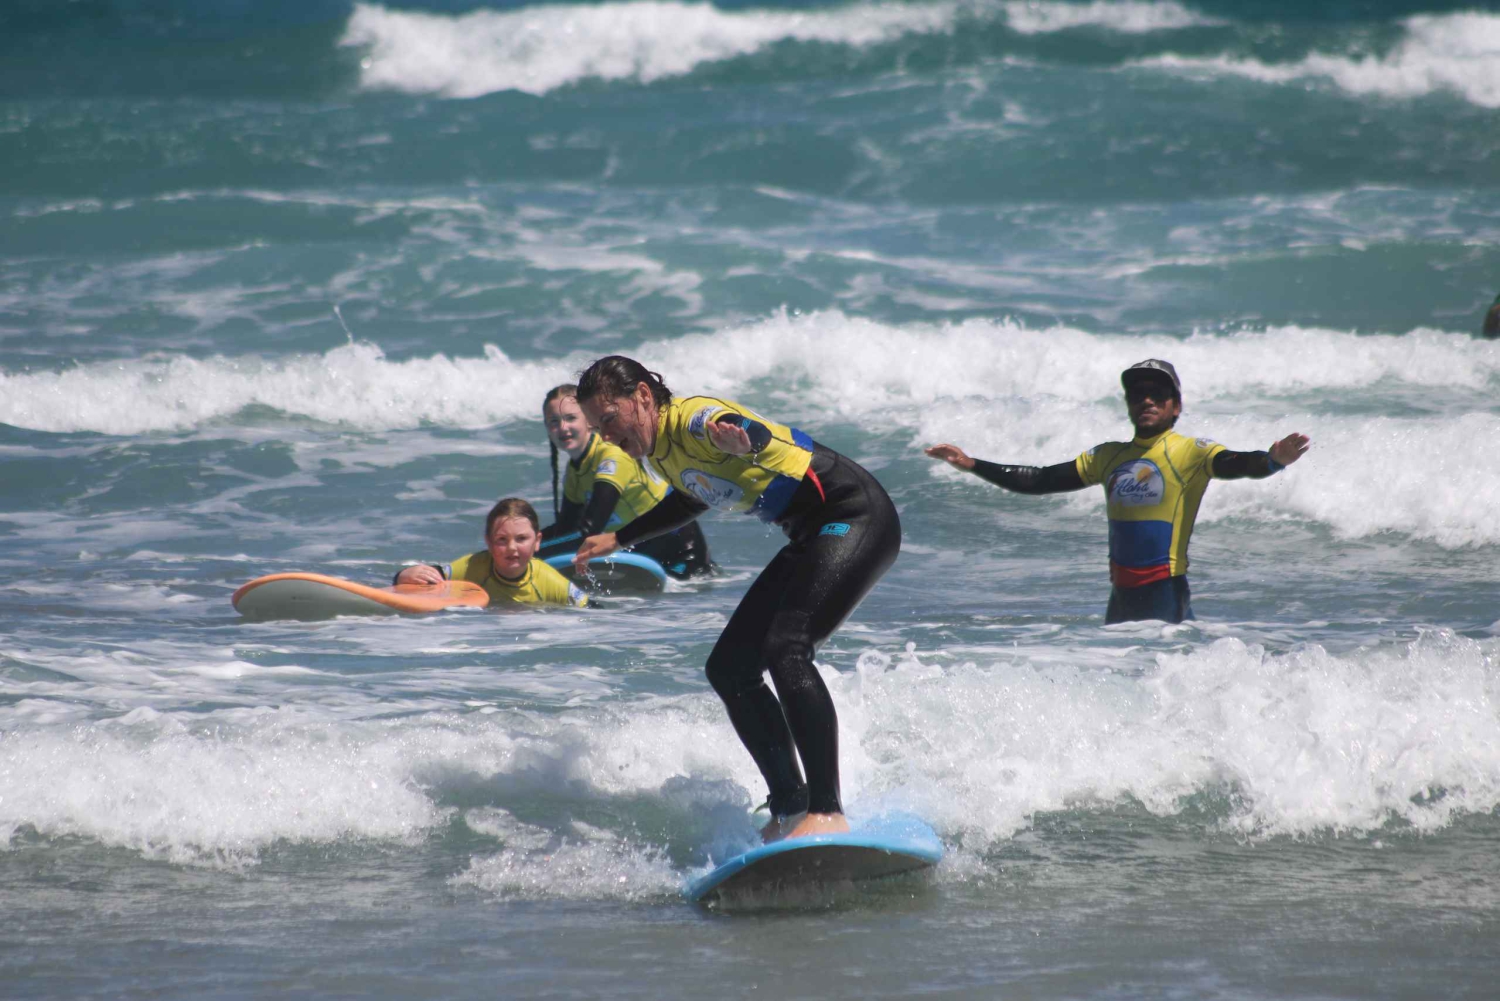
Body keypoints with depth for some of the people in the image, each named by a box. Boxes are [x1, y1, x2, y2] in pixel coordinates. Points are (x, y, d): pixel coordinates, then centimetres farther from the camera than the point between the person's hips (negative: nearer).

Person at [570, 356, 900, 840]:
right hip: (813, 538, 11)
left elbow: (756, 434, -42)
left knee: (785, 649, -28)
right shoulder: (661, 449, 10)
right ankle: (790, 811, 12)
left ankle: (828, 813, -33)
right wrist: (619, 538, 40)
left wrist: (740, 439, -66)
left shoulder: (690, 418, -19)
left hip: (857, 516, -11)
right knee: (729, 669, 7)